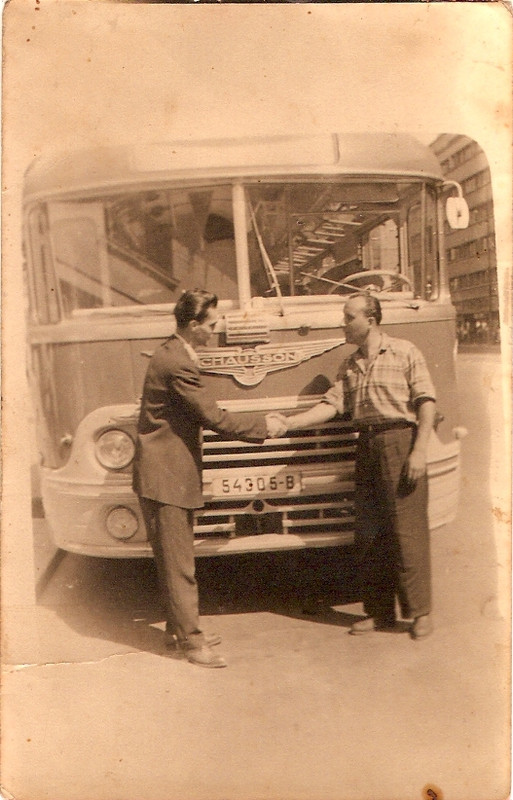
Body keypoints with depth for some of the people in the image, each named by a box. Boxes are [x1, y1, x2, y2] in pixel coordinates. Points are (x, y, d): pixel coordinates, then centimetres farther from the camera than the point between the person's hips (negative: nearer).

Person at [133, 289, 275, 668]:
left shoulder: (173, 354, 11)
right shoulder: (177, 363, -22)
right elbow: (215, 418, -21)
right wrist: (264, 424, -11)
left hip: (172, 471, 10)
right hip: (166, 476, -10)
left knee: (177, 560, 18)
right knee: (178, 563, 0)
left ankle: (179, 628, 30)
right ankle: (191, 640, 10)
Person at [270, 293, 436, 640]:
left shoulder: (405, 352, 1)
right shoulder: (350, 365, 16)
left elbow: (426, 402, -5)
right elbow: (332, 404, 8)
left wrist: (419, 451, -13)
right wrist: (291, 422, -4)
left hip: (400, 441, -6)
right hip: (366, 445, 6)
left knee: (407, 529, -5)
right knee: (368, 533, 7)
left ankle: (420, 611, 7)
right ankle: (380, 611, 18)